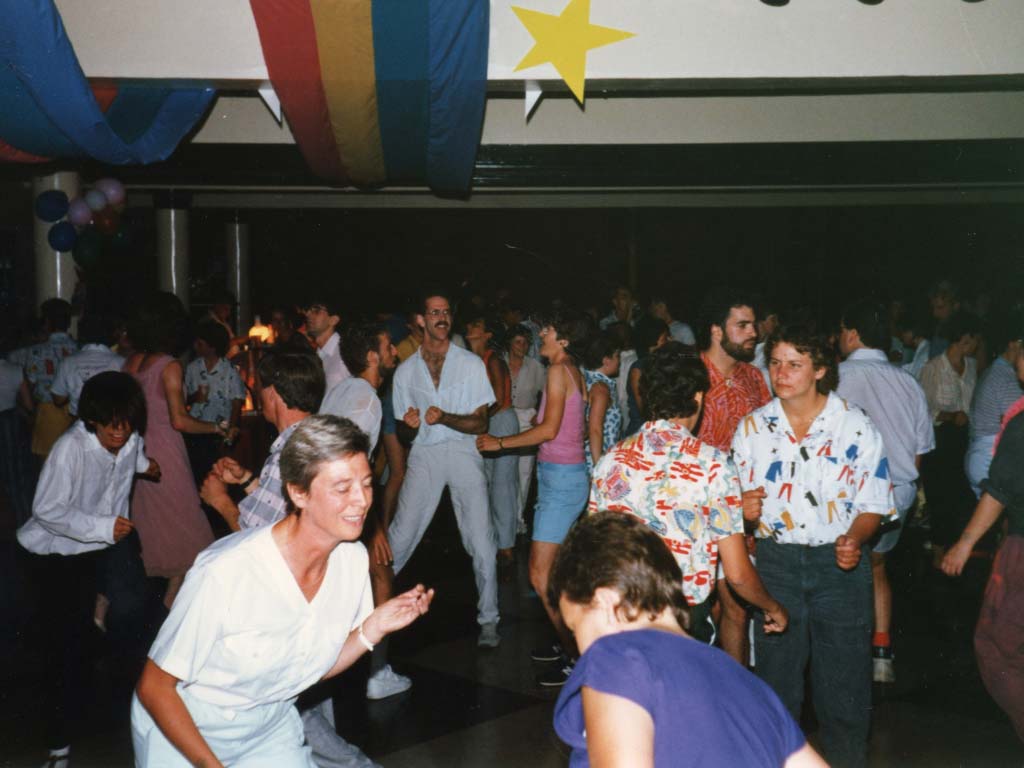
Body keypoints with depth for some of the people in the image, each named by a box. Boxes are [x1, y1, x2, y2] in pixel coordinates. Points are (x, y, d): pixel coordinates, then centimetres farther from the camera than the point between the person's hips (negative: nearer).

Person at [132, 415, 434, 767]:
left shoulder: (354, 559, -12)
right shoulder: (225, 571, -31)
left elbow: (318, 666, 1)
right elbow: (153, 687, -19)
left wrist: (374, 627, -15)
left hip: (271, 725, 5)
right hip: (182, 728, -5)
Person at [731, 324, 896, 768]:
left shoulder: (855, 426, -4)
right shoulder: (753, 427, 2)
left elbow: (874, 503, -1)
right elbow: (739, 496, 10)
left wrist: (854, 540, -19)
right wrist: (743, 509, -13)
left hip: (840, 563, -2)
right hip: (776, 560, 2)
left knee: (844, 678, 4)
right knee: (775, 677, 11)